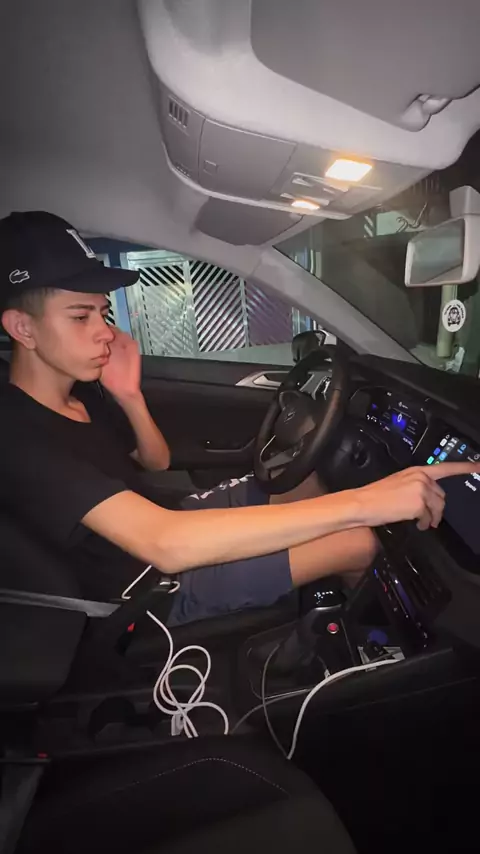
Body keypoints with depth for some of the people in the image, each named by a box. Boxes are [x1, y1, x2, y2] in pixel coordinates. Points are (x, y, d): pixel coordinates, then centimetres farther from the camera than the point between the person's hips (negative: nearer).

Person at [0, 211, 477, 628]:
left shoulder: (81, 390, -1)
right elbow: (164, 545, -43)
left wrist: (129, 397, -12)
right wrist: (360, 503, -45)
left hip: (160, 522, 8)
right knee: (358, 540, -12)